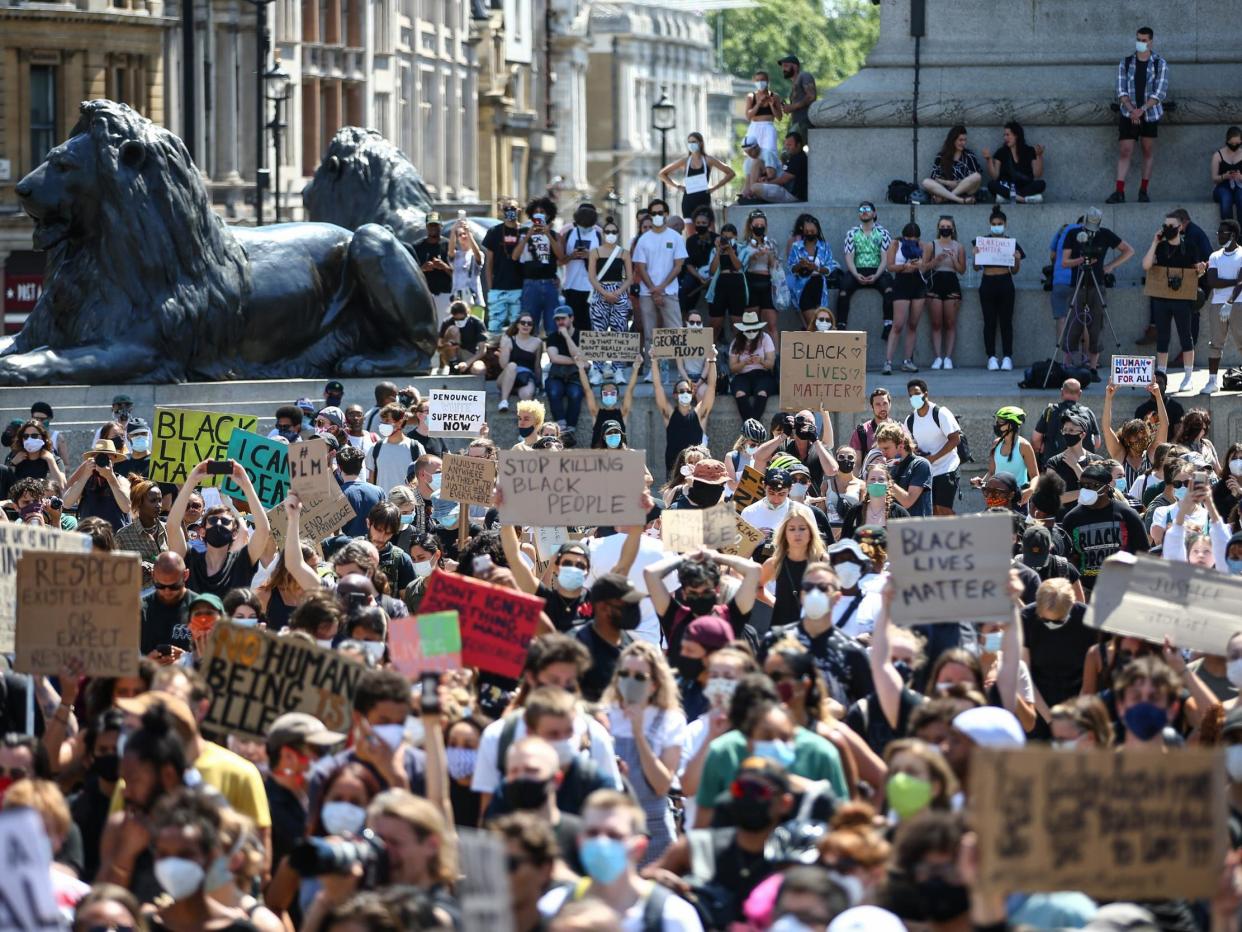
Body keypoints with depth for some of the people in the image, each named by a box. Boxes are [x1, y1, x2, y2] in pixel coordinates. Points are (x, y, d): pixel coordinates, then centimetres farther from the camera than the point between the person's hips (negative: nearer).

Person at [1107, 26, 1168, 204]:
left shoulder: (1160, 64, -3)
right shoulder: (1125, 63, 2)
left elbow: (1160, 93, -9)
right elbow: (1121, 91, -2)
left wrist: (1141, 109, -20)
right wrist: (1131, 110, -17)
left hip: (1150, 114, -1)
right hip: (1128, 114, 1)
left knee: (1148, 151, 6)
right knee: (1124, 151, -6)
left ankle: (1144, 190, 13)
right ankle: (1120, 192, -9)